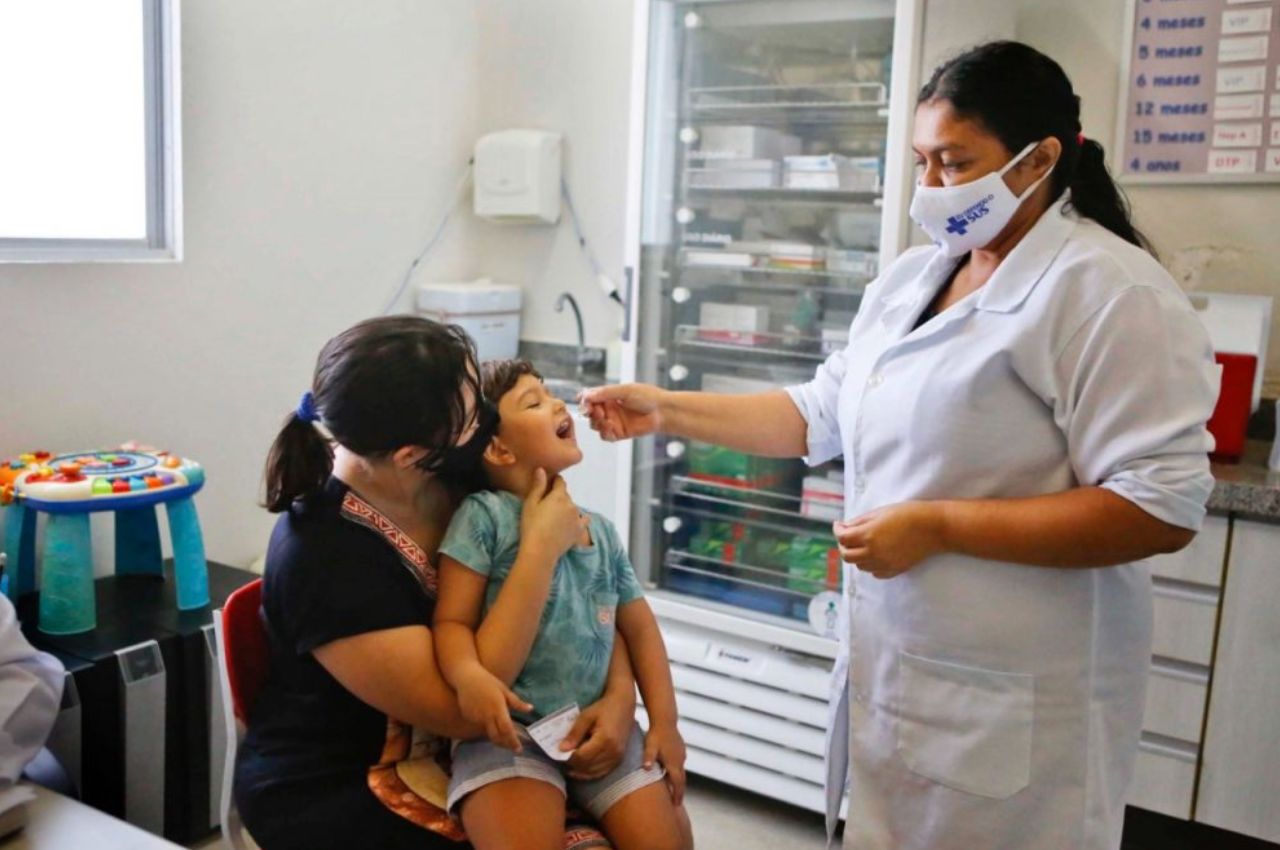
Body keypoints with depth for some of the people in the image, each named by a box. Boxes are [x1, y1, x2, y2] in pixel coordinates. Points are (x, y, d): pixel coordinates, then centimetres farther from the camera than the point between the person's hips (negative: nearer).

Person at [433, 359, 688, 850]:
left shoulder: (601, 530, 9)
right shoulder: (484, 515, -7)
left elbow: (638, 626, 15)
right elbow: (451, 622, -10)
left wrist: (664, 721, 8)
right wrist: (470, 675, -32)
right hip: (511, 729, -5)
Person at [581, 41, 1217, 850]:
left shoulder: (1108, 291, -17)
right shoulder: (909, 277, 8)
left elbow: (1162, 507, -21)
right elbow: (820, 414, 12)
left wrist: (938, 526, -23)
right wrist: (668, 410, 5)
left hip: (1010, 696, -7)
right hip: (892, 663, 7)